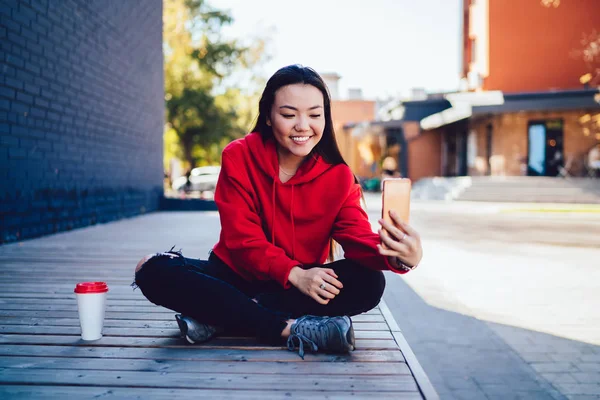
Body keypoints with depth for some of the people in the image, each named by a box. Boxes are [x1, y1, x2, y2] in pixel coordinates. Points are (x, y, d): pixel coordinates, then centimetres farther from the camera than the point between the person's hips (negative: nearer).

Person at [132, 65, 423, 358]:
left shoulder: (337, 175, -6)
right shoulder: (238, 157, -10)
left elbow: (357, 237, -18)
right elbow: (243, 239, -15)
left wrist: (394, 256, -42)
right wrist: (294, 273, -32)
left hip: (299, 285, 1)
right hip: (237, 275, -1)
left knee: (369, 283, -27)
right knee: (155, 271, -26)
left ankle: (216, 317, -26)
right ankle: (292, 329, -33)